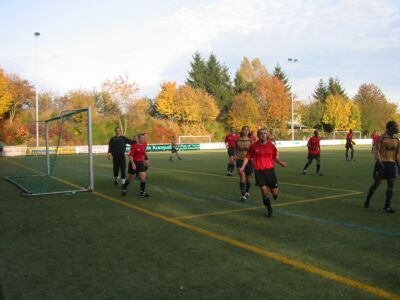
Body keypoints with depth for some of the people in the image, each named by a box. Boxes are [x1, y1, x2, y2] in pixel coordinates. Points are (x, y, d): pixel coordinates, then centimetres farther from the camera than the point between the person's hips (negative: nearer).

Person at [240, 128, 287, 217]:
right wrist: (243, 166, -5)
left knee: (275, 193, 1)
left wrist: (281, 163, -1)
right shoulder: (253, 146, -1)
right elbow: (247, 157, 6)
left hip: (270, 170, 1)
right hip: (259, 171, -1)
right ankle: (269, 209, 17)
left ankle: (275, 193, 41)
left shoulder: (271, 145, 3)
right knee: (264, 191, -5)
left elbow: (275, 157, 14)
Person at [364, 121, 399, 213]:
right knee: (377, 183, 1)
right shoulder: (382, 138, -6)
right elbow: (377, 151, -9)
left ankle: (387, 206, 0)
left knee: (391, 184, -3)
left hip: (392, 164, 5)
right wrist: (379, 162, -21)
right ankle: (367, 200, 22)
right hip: (382, 163, -5)